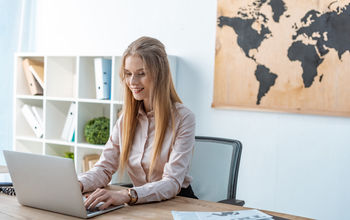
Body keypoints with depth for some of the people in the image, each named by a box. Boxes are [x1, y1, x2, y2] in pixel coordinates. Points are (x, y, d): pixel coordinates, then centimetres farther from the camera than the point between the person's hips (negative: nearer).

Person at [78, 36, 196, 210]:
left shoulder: (182, 118, -12)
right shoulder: (127, 118, 6)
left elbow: (172, 183, -20)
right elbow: (105, 168, 3)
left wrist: (127, 195, -36)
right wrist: (77, 185, -18)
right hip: (140, 204, 5)